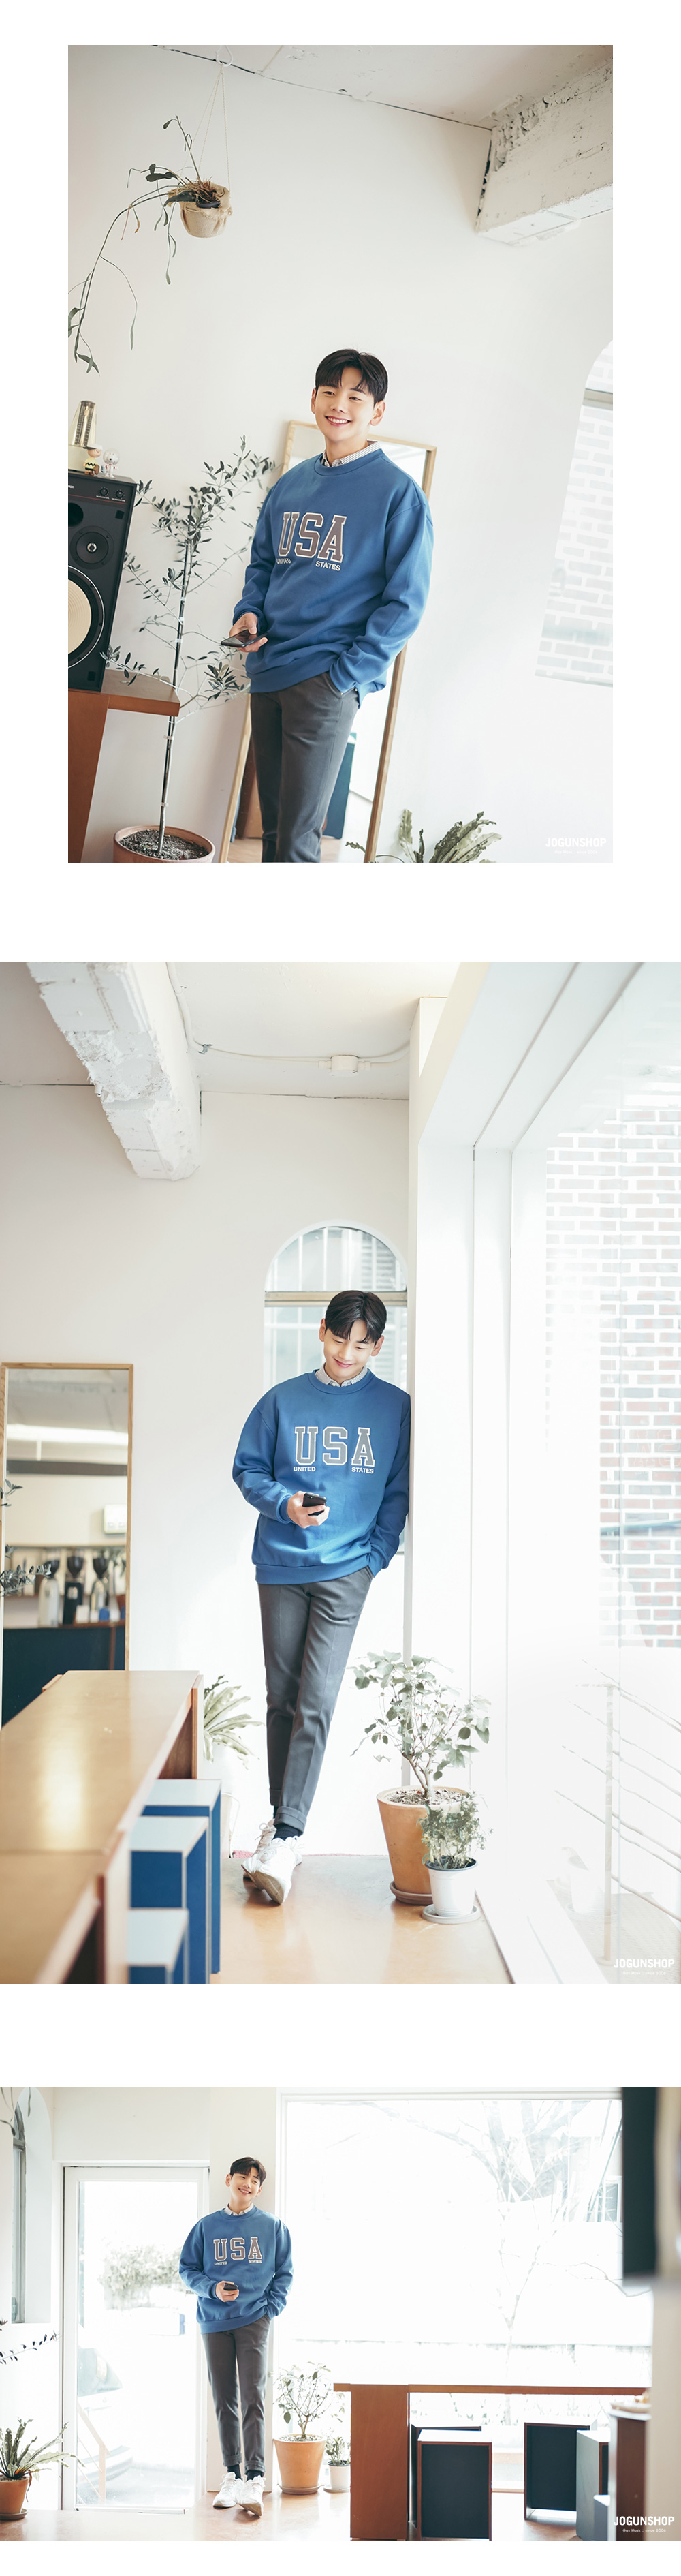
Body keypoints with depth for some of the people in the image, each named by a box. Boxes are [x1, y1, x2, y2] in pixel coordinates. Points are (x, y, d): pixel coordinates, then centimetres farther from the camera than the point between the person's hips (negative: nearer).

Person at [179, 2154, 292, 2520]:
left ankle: (255, 2479, -15)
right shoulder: (207, 2227, 8)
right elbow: (188, 2269, 9)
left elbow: (284, 2273, 10)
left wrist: (271, 2310, -2)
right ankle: (232, 2475, 16)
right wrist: (212, 2288, -8)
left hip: (254, 2320, -2)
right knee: (224, 2402, 6)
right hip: (215, 2322, 2)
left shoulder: (272, 2226, 7)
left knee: (252, 2398, -12)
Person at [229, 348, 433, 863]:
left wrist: (345, 672, -14)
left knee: (298, 840, -9)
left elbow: (405, 602, -8)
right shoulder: (291, 485, 14)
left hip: (329, 684, -6)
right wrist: (250, 612, 4)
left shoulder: (398, 492, -4)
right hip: (268, 675, 6)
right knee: (273, 828, 13)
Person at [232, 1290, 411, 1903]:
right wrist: (285, 1503, -8)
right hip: (280, 1566, 2)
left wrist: (377, 1555, -2)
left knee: (316, 1705, -10)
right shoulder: (282, 1400, 7)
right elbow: (247, 1470, 10)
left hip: (346, 1571, -2)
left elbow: (400, 1491, 8)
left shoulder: (395, 1408, 5)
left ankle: (288, 1838, -11)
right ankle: (281, 1816, 21)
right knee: (282, 1699, 8)